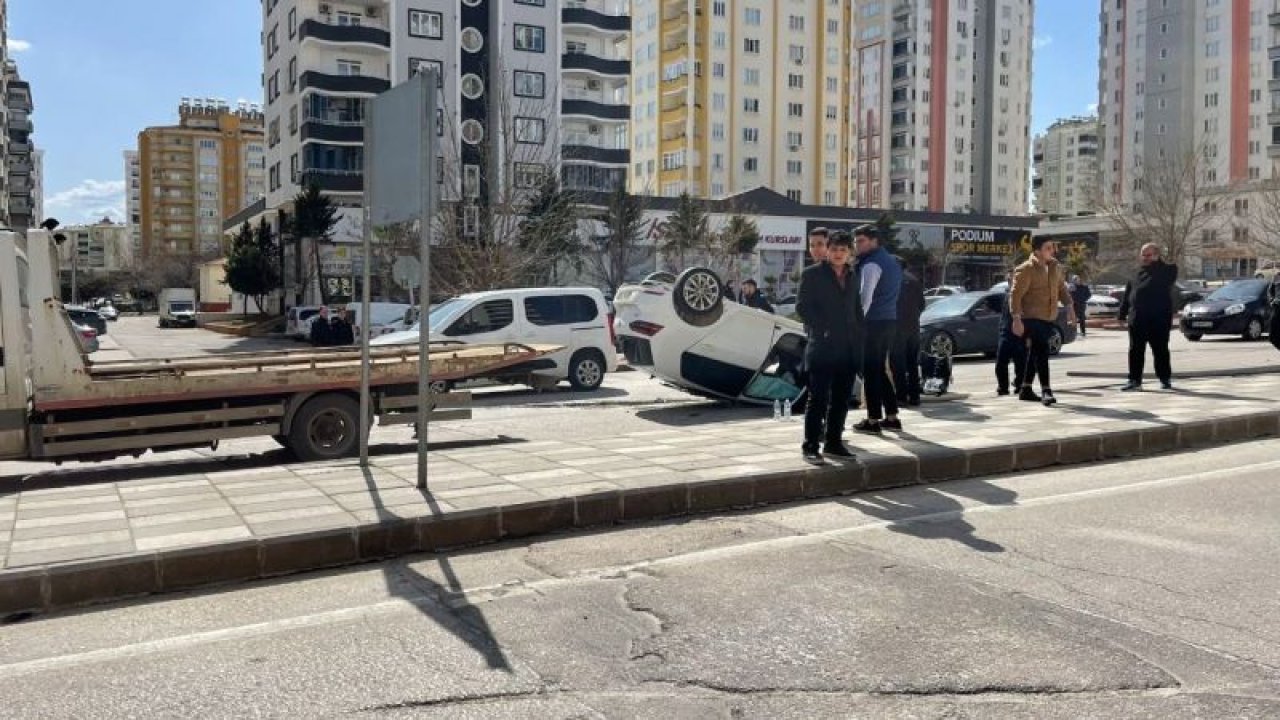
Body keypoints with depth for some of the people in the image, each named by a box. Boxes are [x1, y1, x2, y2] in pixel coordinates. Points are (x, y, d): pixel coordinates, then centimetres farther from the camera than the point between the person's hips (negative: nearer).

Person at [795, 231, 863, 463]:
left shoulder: (852, 276, 17)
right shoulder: (811, 274, -1)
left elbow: (857, 309, 21)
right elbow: (802, 306, -7)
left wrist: (858, 335, 9)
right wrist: (823, 329, -13)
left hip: (848, 348, 6)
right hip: (822, 346, -6)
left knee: (841, 400, 9)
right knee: (818, 398, -5)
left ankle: (833, 442, 19)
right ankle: (810, 446, 0)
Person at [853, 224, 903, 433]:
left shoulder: (871, 264, -12)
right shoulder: (891, 261, 17)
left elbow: (865, 297, -19)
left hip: (874, 322, -9)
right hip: (890, 320, 9)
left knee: (870, 371, -4)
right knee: (881, 369, 15)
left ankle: (873, 420, -2)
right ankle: (891, 417, 17)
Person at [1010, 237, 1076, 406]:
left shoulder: (1055, 267, 10)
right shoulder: (1025, 270, -13)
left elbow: (1061, 288, 19)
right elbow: (1015, 295, -16)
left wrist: (1069, 307, 7)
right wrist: (1016, 319, -22)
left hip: (1049, 318, 8)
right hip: (1032, 318, -8)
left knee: (1036, 353, 13)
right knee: (1042, 351, -15)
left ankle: (1025, 389, 22)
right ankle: (1046, 390, -15)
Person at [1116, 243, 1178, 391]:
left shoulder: (1166, 270, 3)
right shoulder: (1137, 273, 15)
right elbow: (1127, 295, 15)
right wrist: (1123, 314, 10)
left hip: (1159, 319, -4)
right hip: (1137, 320, 4)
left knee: (1161, 350, 4)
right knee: (1135, 351, 4)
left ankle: (1165, 379, 15)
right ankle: (1135, 380, 10)